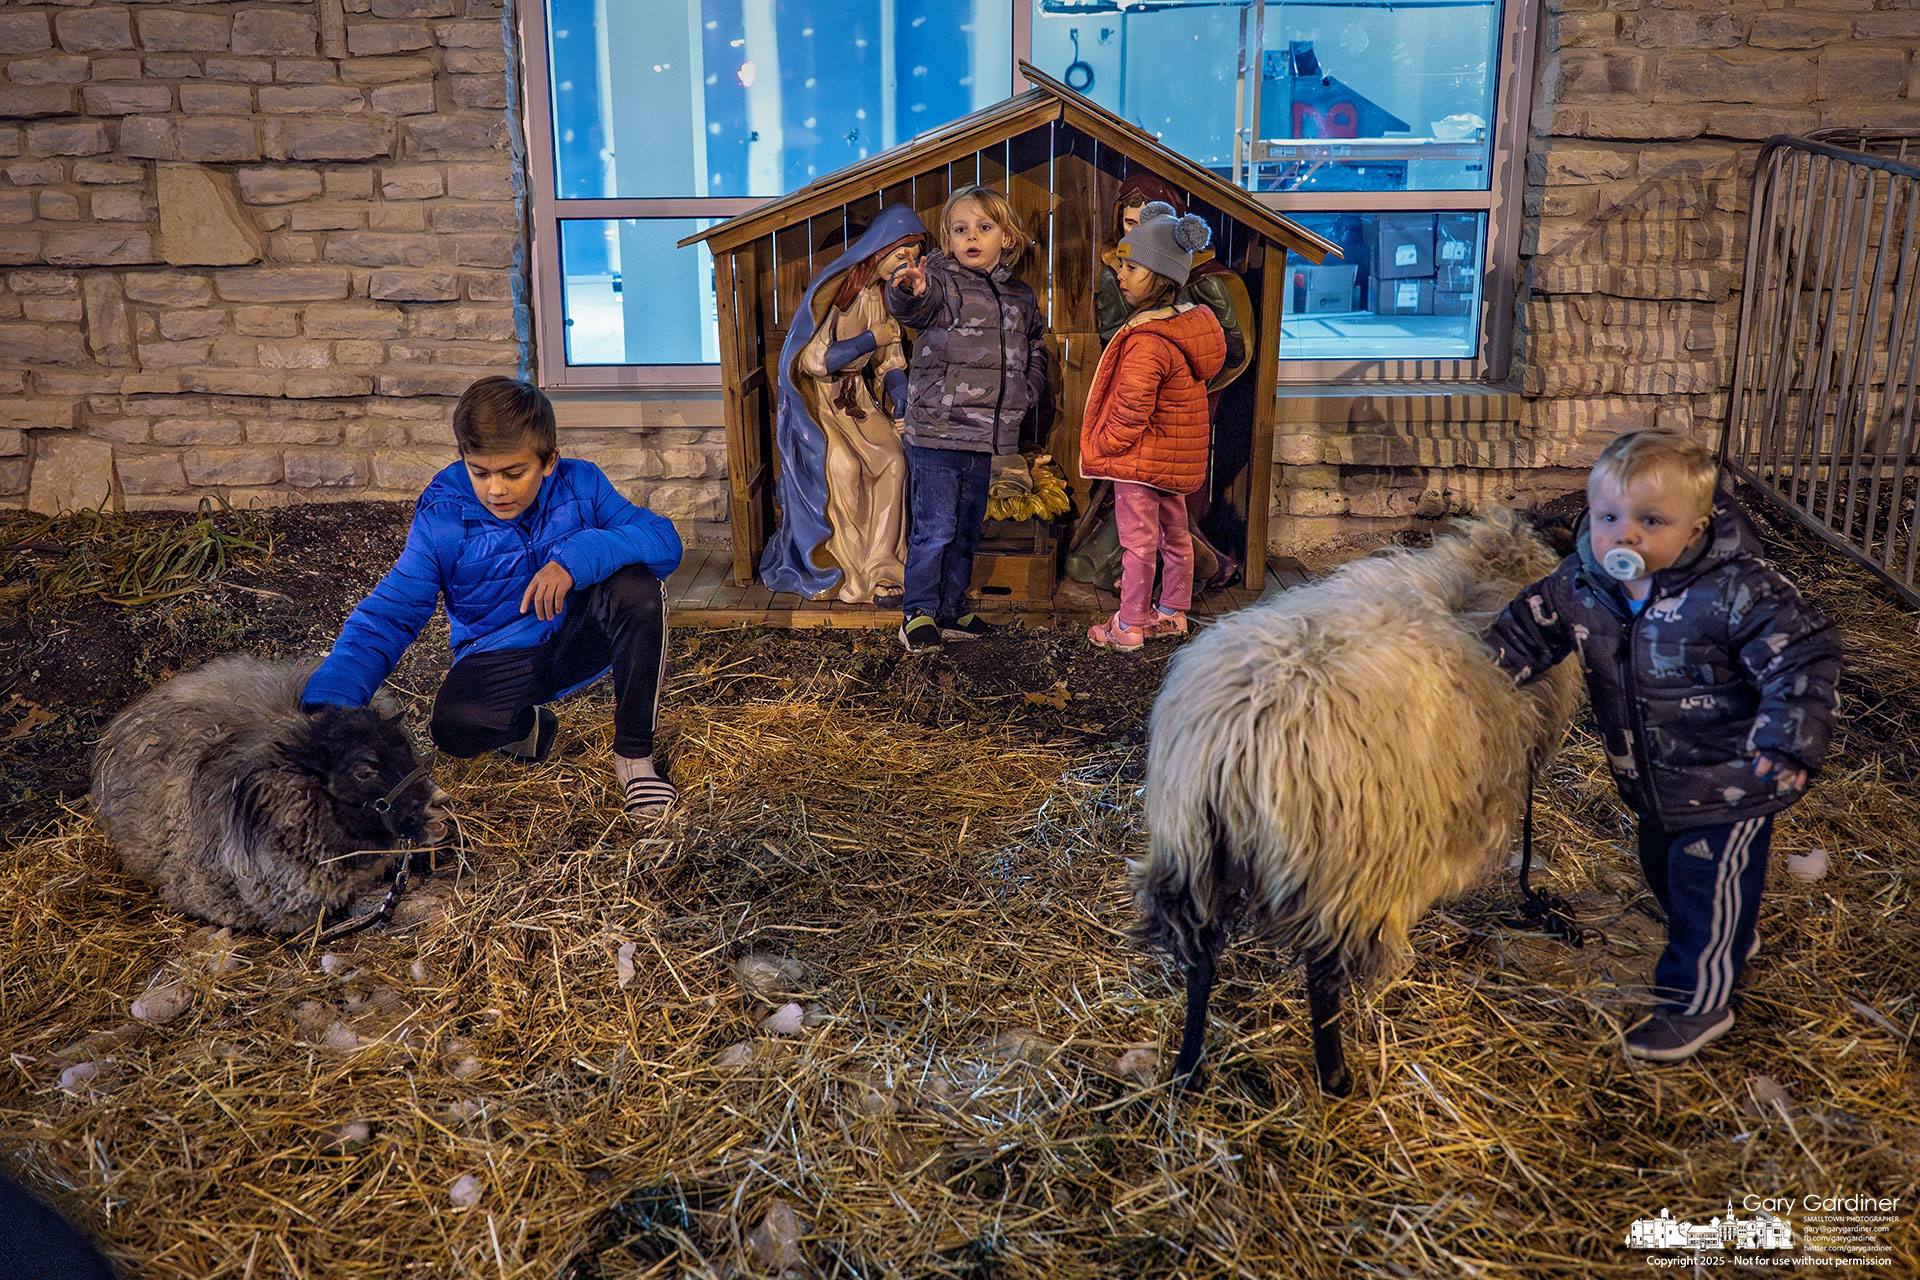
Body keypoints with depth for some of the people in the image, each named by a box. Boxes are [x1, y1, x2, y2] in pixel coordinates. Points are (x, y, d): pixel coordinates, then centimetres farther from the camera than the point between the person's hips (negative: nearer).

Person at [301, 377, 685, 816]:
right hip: (502, 659, -1)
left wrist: (577, 558, -35)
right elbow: (385, 618, -17)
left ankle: (634, 754, -15)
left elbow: (665, 540, -18)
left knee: (638, 585, -30)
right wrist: (325, 705, -33)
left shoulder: (581, 486, -10)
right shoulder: (440, 522, -13)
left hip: (579, 638, 1)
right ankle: (527, 723, 5)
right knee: (453, 725, -34)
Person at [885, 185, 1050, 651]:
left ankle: (951, 610, 27)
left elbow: (1035, 354, 23)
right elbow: (915, 311, -27)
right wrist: (909, 293, -48)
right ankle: (918, 612, 9)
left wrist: (1028, 396, 11)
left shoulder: (1021, 297, 11)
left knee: (966, 529, 15)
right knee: (934, 528, -4)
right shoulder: (941, 281, -6)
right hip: (936, 433, -6)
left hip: (987, 436, 6)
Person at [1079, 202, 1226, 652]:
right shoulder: (1188, 320, 3)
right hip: (1177, 457, 9)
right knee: (1174, 532, 18)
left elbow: (1130, 412, -28)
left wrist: (1104, 444, -10)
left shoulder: (1147, 342, -27)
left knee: (1138, 539, 1)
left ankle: (1129, 627, 11)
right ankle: (1172, 613, 32)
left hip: (1140, 458, -9)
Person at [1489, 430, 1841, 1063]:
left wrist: (1787, 742, -34)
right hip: (1654, 786, 6)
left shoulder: (1736, 591, -28)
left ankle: (1694, 1001, 29)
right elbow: (1525, 630, -1)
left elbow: (1803, 658, -24)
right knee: (1664, 871, 26)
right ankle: (1733, 944, 54)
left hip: (1728, 785, -6)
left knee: (1706, 888, 6)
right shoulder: (1578, 587, -13)